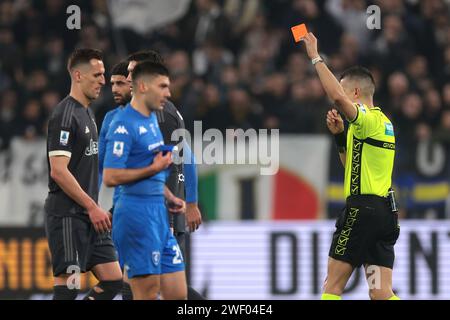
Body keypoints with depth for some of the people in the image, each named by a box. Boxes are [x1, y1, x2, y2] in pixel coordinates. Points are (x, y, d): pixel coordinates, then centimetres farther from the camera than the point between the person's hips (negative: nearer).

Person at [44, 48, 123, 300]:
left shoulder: (87, 113, 17)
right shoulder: (65, 115, -13)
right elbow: (58, 171, -19)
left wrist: (95, 208, 17)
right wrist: (92, 206, -17)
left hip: (89, 216, 9)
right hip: (68, 215, -9)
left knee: (113, 280, 5)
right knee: (68, 286, -10)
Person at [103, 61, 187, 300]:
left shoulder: (151, 119, 16)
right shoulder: (124, 125, -13)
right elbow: (111, 177, -20)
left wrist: (169, 197, 14)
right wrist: (155, 168, -14)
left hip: (159, 215, 9)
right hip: (137, 215, -9)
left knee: (177, 295, 6)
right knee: (147, 294, -7)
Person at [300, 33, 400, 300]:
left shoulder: (368, 119, -10)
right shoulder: (383, 122, 19)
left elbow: (337, 96, -29)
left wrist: (316, 57, -20)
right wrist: (340, 134, 17)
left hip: (362, 210, -9)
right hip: (386, 211, 9)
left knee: (333, 286, 0)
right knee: (381, 293, 3)